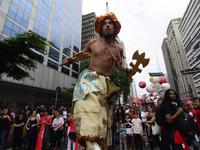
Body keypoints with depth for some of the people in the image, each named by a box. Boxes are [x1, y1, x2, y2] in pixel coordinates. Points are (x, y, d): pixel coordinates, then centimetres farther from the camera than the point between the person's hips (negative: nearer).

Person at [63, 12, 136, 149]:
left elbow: (119, 65, 24)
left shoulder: (119, 49, 11)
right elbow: (82, 54, 21)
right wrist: (71, 60, 2)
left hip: (106, 83, 3)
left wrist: (128, 70, 4)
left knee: (103, 117, 2)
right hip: (89, 79, -2)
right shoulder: (93, 43, 8)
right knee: (89, 107, -26)